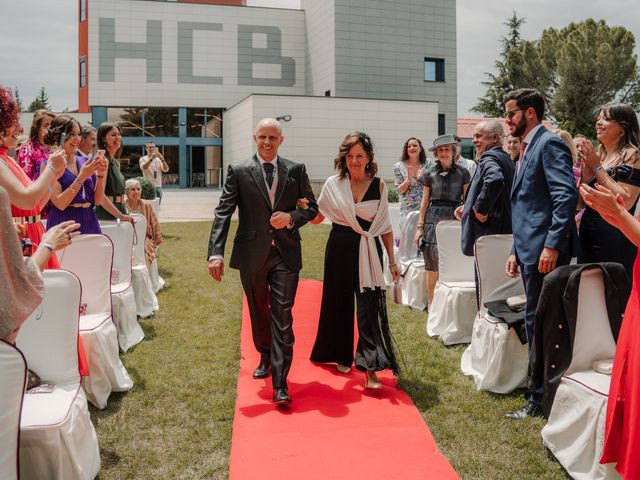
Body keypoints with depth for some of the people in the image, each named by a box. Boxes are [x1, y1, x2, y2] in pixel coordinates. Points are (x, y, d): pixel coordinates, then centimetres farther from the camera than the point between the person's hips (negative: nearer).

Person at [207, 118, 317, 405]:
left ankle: (280, 384, -2)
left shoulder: (296, 171, 4)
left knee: (282, 317, -5)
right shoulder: (239, 172, 0)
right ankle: (265, 357, 43)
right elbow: (223, 213, -7)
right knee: (259, 313, 18)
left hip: (285, 254, -1)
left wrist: (291, 217, -13)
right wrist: (216, 252, -18)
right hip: (252, 254, 1)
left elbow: (312, 208, 9)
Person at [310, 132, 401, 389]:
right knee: (339, 303, 12)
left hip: (368, 251, -1)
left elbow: (385, 227, 4)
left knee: (370, 306, -8)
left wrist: (392, 261, 3)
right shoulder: (333, 184, 1)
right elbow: (317, 217, 7)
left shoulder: (378, 185, 1)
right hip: (340, 249, 1)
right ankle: (342, 356, 32)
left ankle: (370, 368, -7)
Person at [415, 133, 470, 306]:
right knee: (433, 268, 0)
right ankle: (432, 306, 8)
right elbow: (425, 202, 10)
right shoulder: (430, 173, 8)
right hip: (433, 220, 0)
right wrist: (420, 227, 8)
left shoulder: (462, 173, 6)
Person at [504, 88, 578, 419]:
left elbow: (567, 196, -20)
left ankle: (542, 399, 6)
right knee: (537, 321, 15)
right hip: (530, 250, 10)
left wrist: (552, 245, -24)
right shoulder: (527, 150, 21)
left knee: (538, 322, -4)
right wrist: (516, 252, 19)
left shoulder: (549, 143, -9)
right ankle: (543, 389, 26)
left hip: (545, 250, -10)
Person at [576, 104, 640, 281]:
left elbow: (626, 201, -19)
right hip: (588, 236, 7)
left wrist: (597, 168, -14)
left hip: (615, 240, -7)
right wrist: (586, 165, 0)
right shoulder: (599, 154, 13)